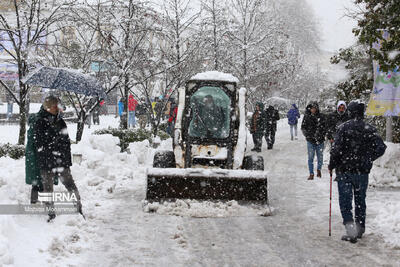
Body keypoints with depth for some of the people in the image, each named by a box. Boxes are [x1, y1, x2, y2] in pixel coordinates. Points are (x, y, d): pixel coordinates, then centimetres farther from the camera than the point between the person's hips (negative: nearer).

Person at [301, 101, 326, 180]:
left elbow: (324, 127, 3)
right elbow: (303, 128, 5)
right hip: (310, 140, 0)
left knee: (320, 157, 9)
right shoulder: (307, 117, 1)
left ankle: (319, 169, 34)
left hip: (320, 140, 0)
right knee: (310, 157, 1)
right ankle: (311, 174, 9)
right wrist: (308, 135, -7)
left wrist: (322, 136, -8)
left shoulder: (321, 116, 0)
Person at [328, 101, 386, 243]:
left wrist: (331, 165, -2)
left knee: (345, 200, 3)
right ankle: (360, 228, 26)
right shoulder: (370, 129, -1)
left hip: (344, 170, -3)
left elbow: (336, 149, -15)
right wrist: (368, 159, 12)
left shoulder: (344, 127, -10)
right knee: (360, 200, 18)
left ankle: (350, 229, -10)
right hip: (363, 171, 3)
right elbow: (381, 148, -3)